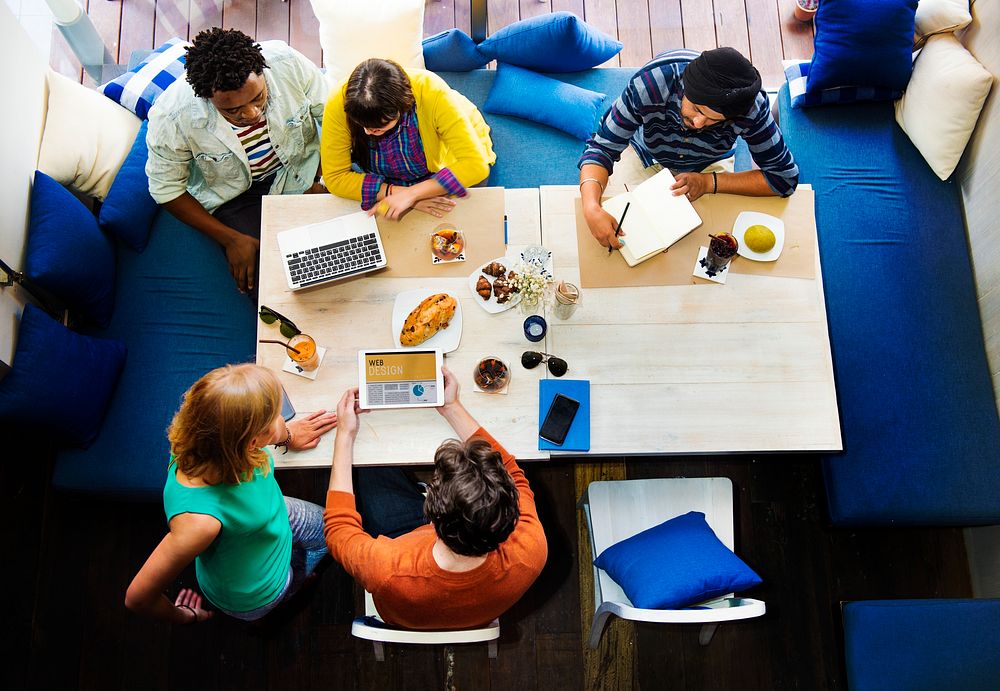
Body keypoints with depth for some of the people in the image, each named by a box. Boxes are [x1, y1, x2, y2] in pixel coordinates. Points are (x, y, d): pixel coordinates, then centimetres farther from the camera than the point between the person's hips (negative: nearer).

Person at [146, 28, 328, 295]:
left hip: (302, 166, 2)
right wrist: (230, 239, -16)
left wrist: (320, 180, -13)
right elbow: (166, 189, -13)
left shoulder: (287, 63, -26)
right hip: (234, 193, -2)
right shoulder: (172, 117, -29)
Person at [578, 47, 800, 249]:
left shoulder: (751, 108, -36)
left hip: (708, 164, 1)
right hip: (645, 155, 0)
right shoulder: (649, 84, -40)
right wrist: (591, 208, -52)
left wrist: (709, 183, -35)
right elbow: (602, 147, -33)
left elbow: (784, 176, -26)